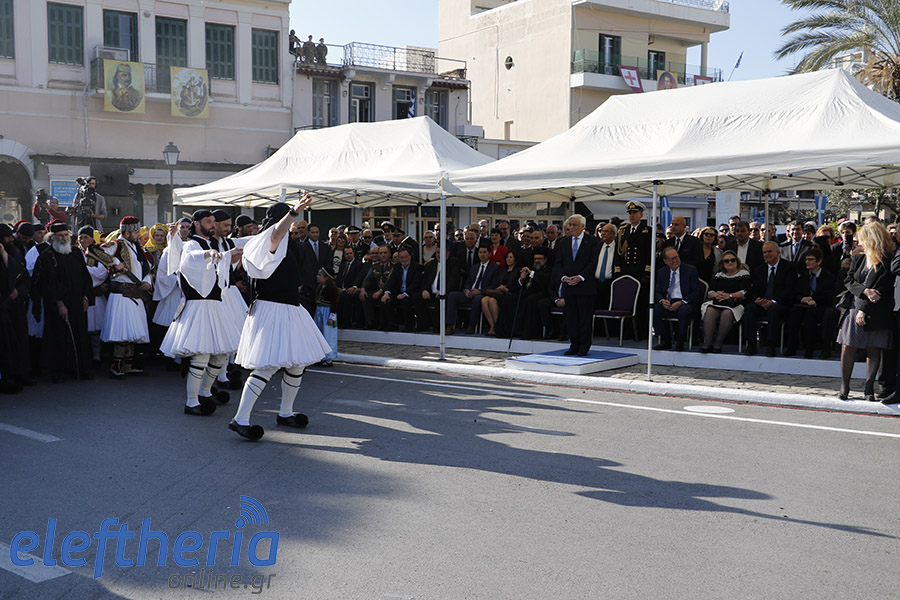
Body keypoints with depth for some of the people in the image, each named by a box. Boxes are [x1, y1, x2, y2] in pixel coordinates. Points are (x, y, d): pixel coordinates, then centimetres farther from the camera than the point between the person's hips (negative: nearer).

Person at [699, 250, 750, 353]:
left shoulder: (744, 274, 9)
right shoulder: (718, 275, 20)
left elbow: (744, 292, -3)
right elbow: (710, 292, 12)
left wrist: (729, 295, -16)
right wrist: (716, 294, -12)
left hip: (735, 304, -3)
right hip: (717, 302, 3)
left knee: (727, 313, -37)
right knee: (710, 311, -31)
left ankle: (718, 343, -33)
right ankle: (707, 343, -37)